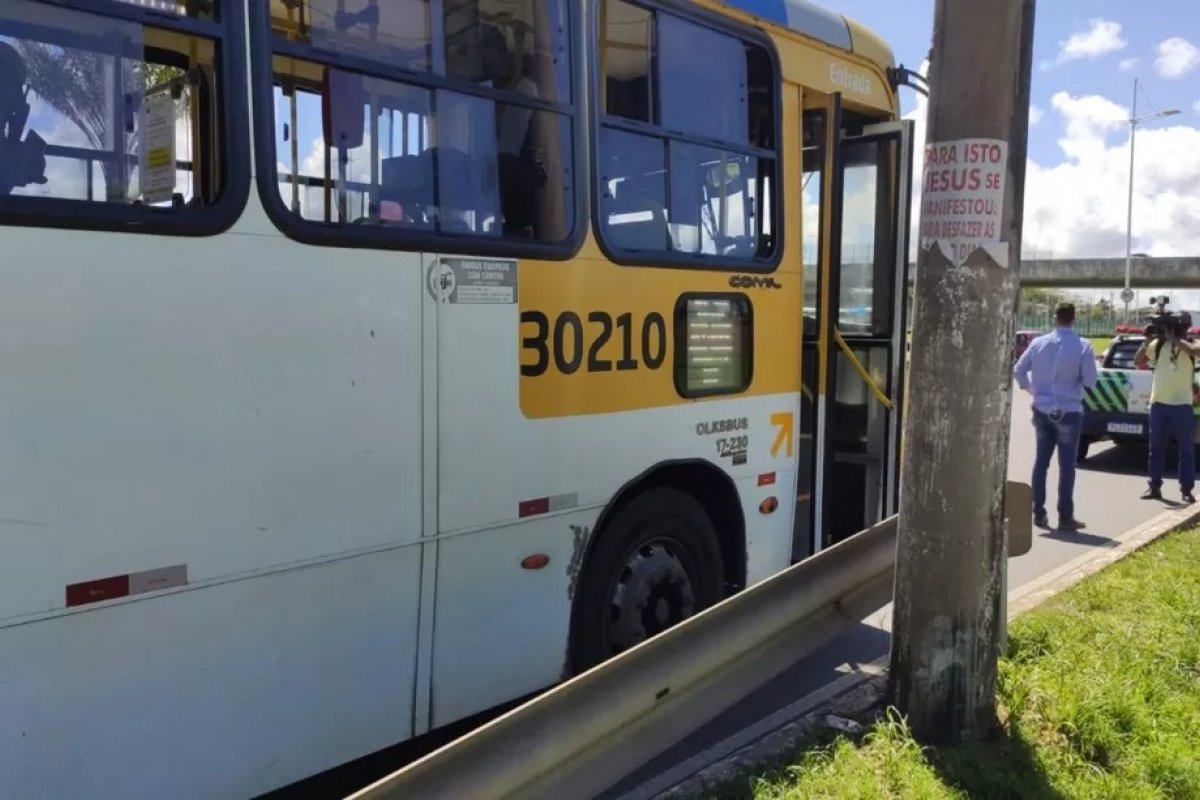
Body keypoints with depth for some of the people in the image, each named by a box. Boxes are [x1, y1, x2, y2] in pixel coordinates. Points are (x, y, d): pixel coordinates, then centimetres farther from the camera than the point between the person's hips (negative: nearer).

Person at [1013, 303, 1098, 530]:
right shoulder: (1083, 346, -11)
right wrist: (1074, 380, 9)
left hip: (1042, 410, 4)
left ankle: (1039, 513, 14)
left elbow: (1018, 370, 5)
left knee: (1041, 462, 11)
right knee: (1066, 465, 3)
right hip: (1069, 412, -3)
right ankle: (1065, 517, 7)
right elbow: (1090, 381, -10)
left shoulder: (1038, 343, 0)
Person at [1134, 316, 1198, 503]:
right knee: (1156, 448, 8)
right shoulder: (1158, 344, 5)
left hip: (1181, 405, -3)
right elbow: (1137, 361, 10)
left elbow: (1194, 350, -26)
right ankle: (1155, 487, 16)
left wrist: (1172, 337, -18)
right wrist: (1147, 340, -3)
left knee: (1186, 449, 3)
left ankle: (1186, 490, 9)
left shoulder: (1191, 344, -3)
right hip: (1158, 403, 3)